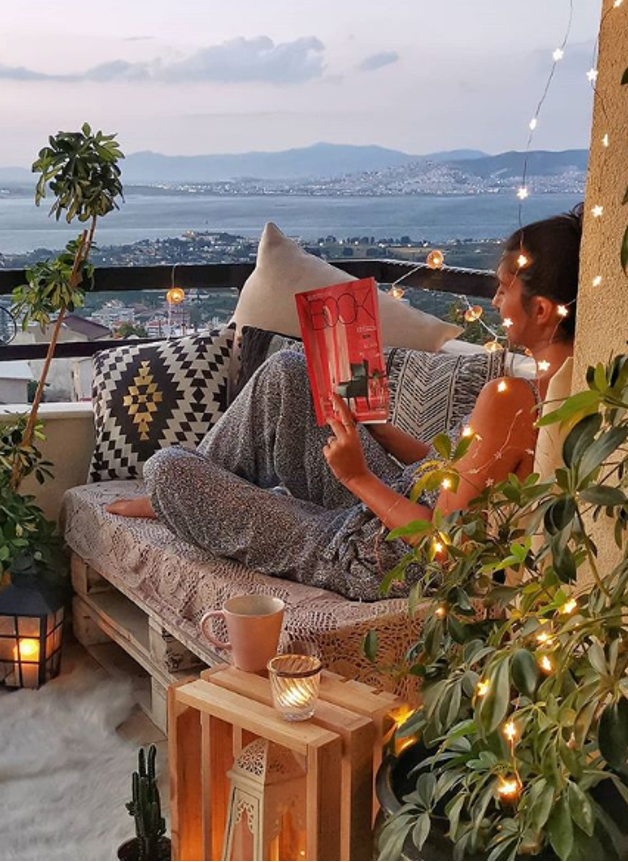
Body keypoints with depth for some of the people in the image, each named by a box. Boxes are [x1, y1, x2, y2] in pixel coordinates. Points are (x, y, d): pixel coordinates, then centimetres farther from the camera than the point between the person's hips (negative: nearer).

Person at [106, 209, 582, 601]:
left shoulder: (508, 397, -32)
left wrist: (359, 477, -18)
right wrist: (373, 426, 6)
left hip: (379, 561, -9)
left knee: (166, 466, -1)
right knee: (287, 371, 10)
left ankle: (177, 502, 38)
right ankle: (204, 491, 28)